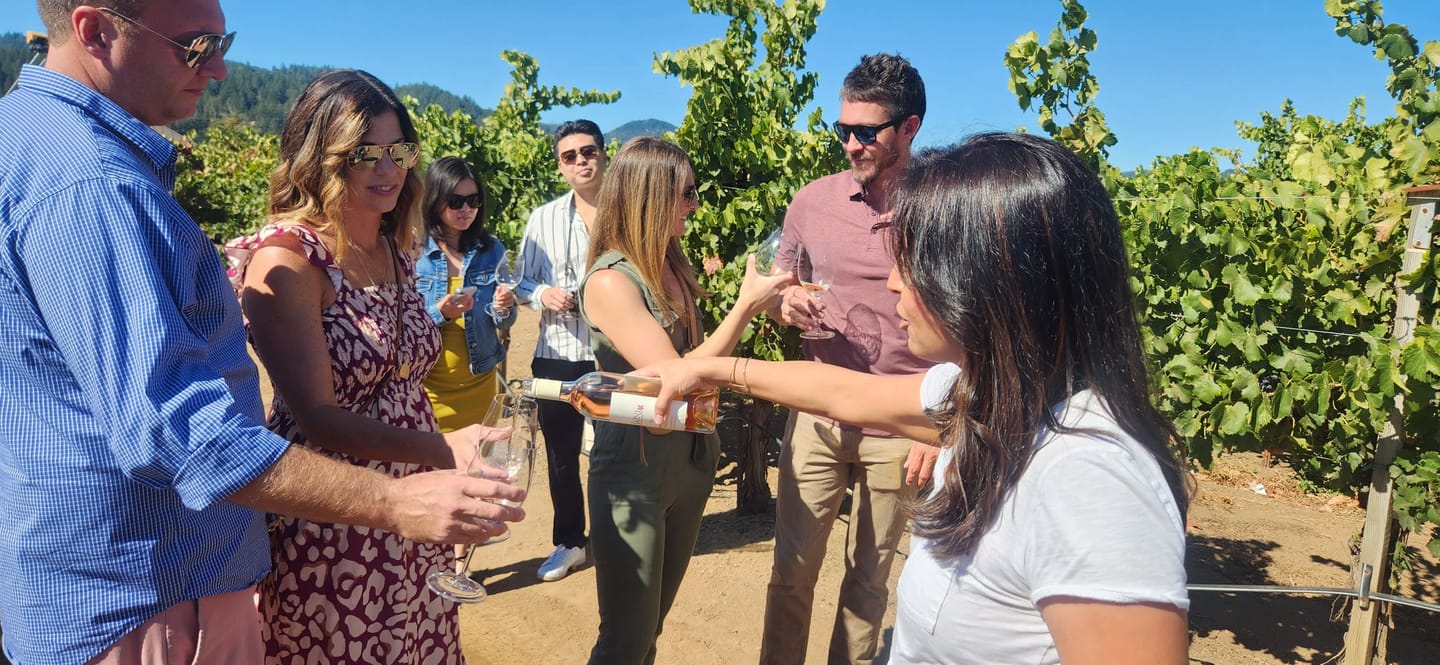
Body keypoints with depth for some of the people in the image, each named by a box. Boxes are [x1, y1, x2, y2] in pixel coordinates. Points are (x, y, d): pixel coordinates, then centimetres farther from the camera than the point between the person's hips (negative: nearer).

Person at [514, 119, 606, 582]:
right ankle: (569, 543, 32)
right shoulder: (543, 219, 7)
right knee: (560, 455, 13)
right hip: (558, 356, 3)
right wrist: (542, 294, -10)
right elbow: (522, 284, 10)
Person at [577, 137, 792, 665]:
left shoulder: (671, 265, 3)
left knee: (656, 618, 22)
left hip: (691, 460, 7)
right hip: (635, 471, -7)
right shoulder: (610, 281, -20)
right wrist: (745, 305, -19)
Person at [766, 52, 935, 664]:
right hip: (817, 414, 2)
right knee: (792, 569, 9)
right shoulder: (812, 202, 1)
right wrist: (786, 305, -11)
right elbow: (777, 294, 13)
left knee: (869, 577, 14)